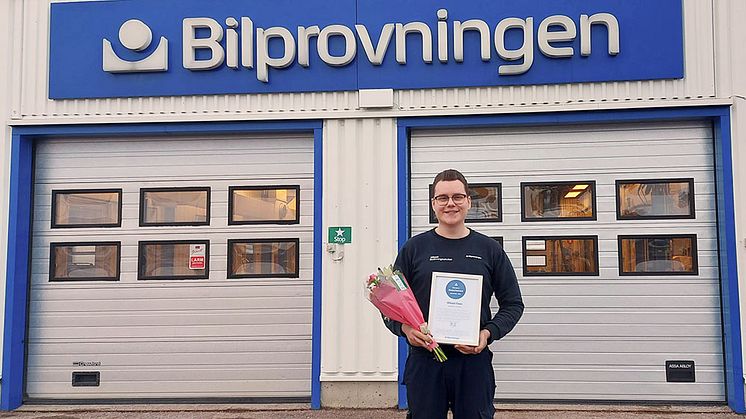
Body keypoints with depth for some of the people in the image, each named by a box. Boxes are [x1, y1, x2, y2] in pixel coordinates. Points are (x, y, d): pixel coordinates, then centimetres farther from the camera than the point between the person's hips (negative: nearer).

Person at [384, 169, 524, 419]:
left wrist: (488, 333, -7)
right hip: (424, 359, 0)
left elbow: (512, 303, 10)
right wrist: (405, 328, -13)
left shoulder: (489, 250, 6)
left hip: (474, 359, 0)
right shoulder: (415, 248, 5)